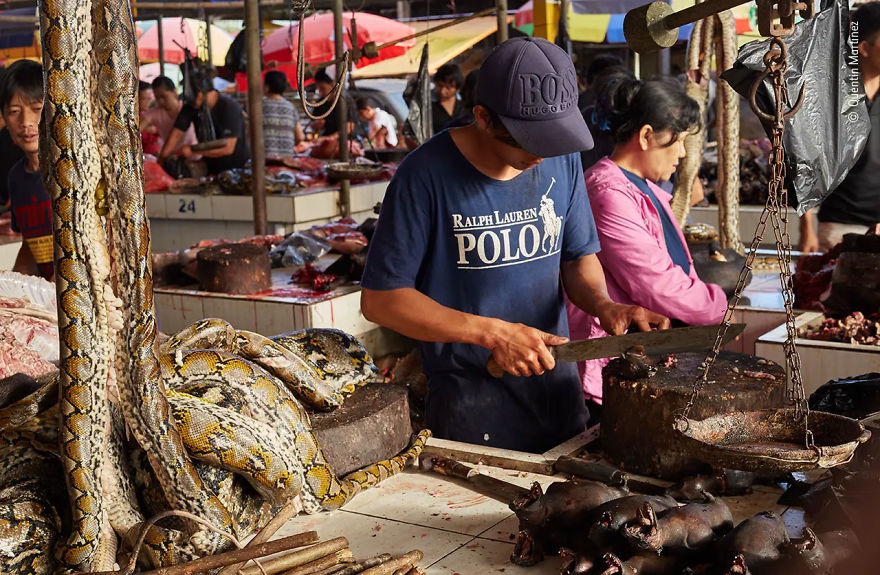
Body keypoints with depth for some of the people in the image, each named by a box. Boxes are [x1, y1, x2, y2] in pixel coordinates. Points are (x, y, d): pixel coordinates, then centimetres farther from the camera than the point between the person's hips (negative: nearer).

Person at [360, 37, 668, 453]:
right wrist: (492, 333, -23)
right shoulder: (427, 174, -18)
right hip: (470, 398, -5)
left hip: (558, 385, 6)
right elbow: (379, 299, -16)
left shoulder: (562, 159, -1)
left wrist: (602, 304, -13)